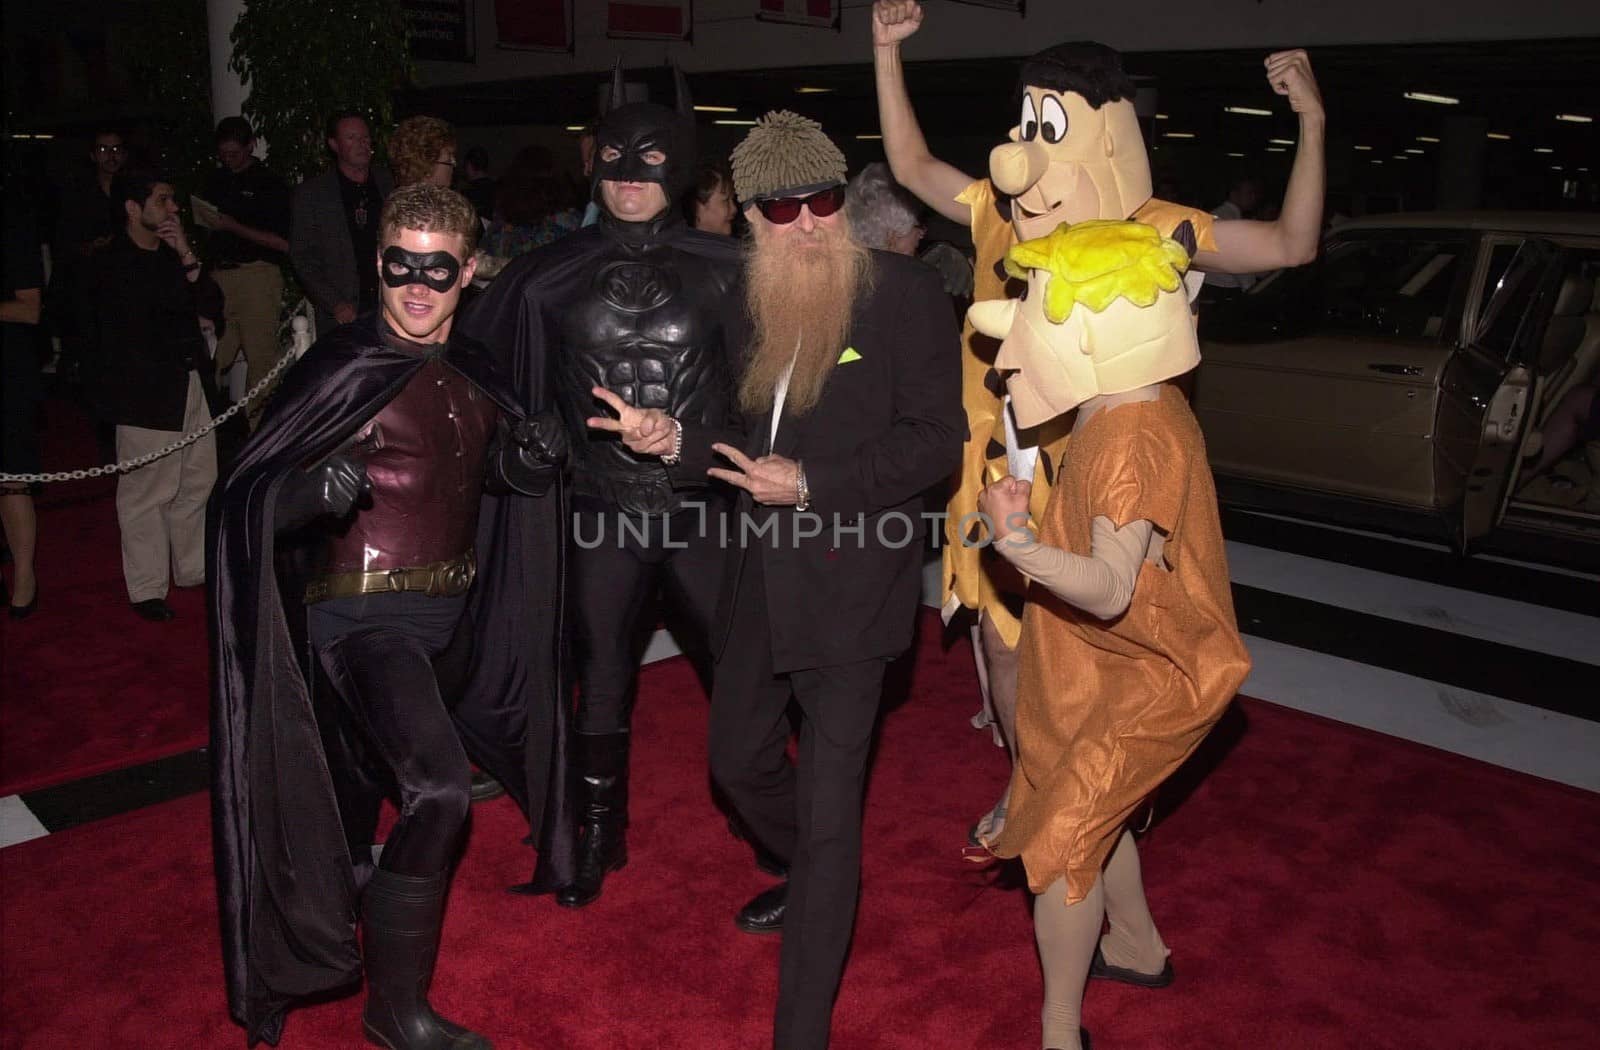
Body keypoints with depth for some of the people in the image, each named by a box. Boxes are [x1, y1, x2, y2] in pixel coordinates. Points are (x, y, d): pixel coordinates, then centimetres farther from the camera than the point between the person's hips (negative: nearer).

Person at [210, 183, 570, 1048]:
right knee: (438, 790, -22)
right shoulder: (344, 367, -14)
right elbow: (248, 497, -16)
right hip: (362, 614, -6)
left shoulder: (473, 370, 5)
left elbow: (490, 473, 19)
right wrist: (314, 493, -38)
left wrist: (533, 463, -3)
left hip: (451, 616, 7)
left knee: (365, 775, 26)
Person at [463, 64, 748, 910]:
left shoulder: (722, 270, -1)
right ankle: (597, 833, 32)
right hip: (602, 512, 1)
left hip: (703, 507, -1)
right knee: (601, 673, 12)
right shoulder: (552, 275, 3)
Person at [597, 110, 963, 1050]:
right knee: (739, 759, 22)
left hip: (851, 580, -7)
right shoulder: (756, 303, 8)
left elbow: (936, 441, -13)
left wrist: (811, 483, -20)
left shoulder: (905, 292, -11)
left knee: (829, 805, -3)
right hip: (765, 575, 8)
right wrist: (674, 440, -5)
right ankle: (812, 882, 52)